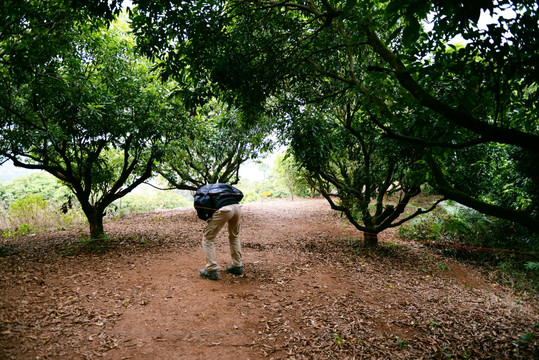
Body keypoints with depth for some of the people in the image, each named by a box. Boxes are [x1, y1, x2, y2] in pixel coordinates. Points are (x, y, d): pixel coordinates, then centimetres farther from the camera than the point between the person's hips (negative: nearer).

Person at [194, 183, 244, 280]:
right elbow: (240, 194, 20)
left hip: (223, 209, -5)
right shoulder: (222, 185, 36)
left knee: (208, 238, 13)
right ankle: (237, 266, 33)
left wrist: (207, 218, 15)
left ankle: (211, 271, 13)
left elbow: (199, 203, 2)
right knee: (234, 236, 29)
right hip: (237, 207, 5)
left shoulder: (200, 191, 25)